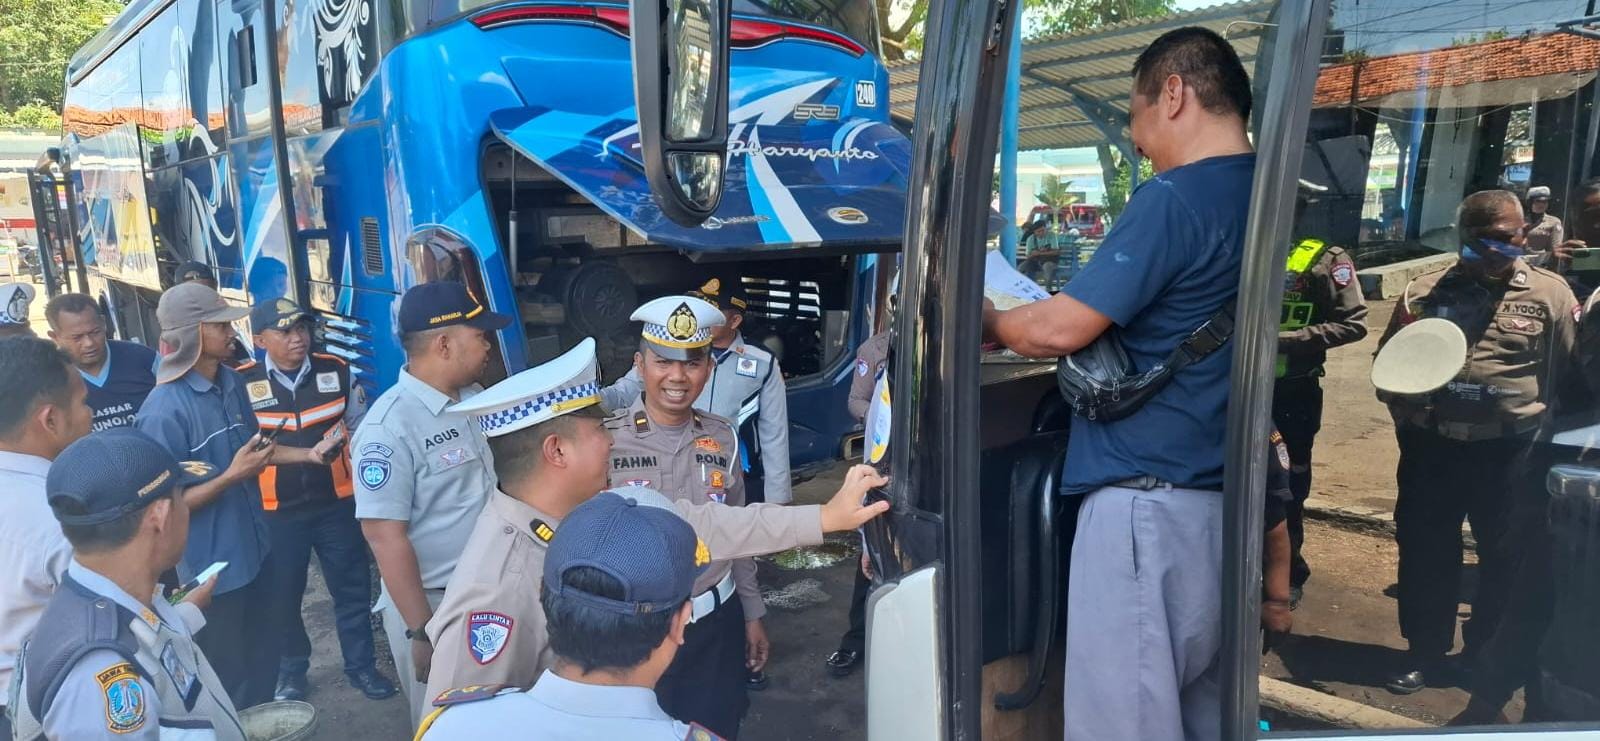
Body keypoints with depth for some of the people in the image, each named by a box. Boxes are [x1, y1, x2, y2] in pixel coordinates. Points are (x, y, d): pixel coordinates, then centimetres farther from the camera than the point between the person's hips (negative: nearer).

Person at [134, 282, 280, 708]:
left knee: (263, 656, 24)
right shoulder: (164, 411, -23)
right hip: (212, 565, -7)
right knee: (227, 676, 12)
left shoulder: (233, 382, 0)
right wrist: (232, 476, -24)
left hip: (254, 548, 7)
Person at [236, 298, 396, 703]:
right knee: (283, 596, 13)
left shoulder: (336, 370, -3)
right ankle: (291, 672, 33)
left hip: (337, 503, 2)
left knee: (352, 587, 11)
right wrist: (308, 454, -21)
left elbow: (360, 426, 8)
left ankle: (361, 665, 27)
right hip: (276, 511, -1)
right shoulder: (243, 383, -11)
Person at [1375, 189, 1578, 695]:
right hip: (1432, 445, 1)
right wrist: (1403, 402, -9)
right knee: (1425, 551, 8)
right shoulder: (1424, 293, 4)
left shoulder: (1551, 294, 0)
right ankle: (1425, 652, 25)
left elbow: (1569, 377, 3)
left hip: (1512, 451, -1)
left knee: (1506, 557, 13)